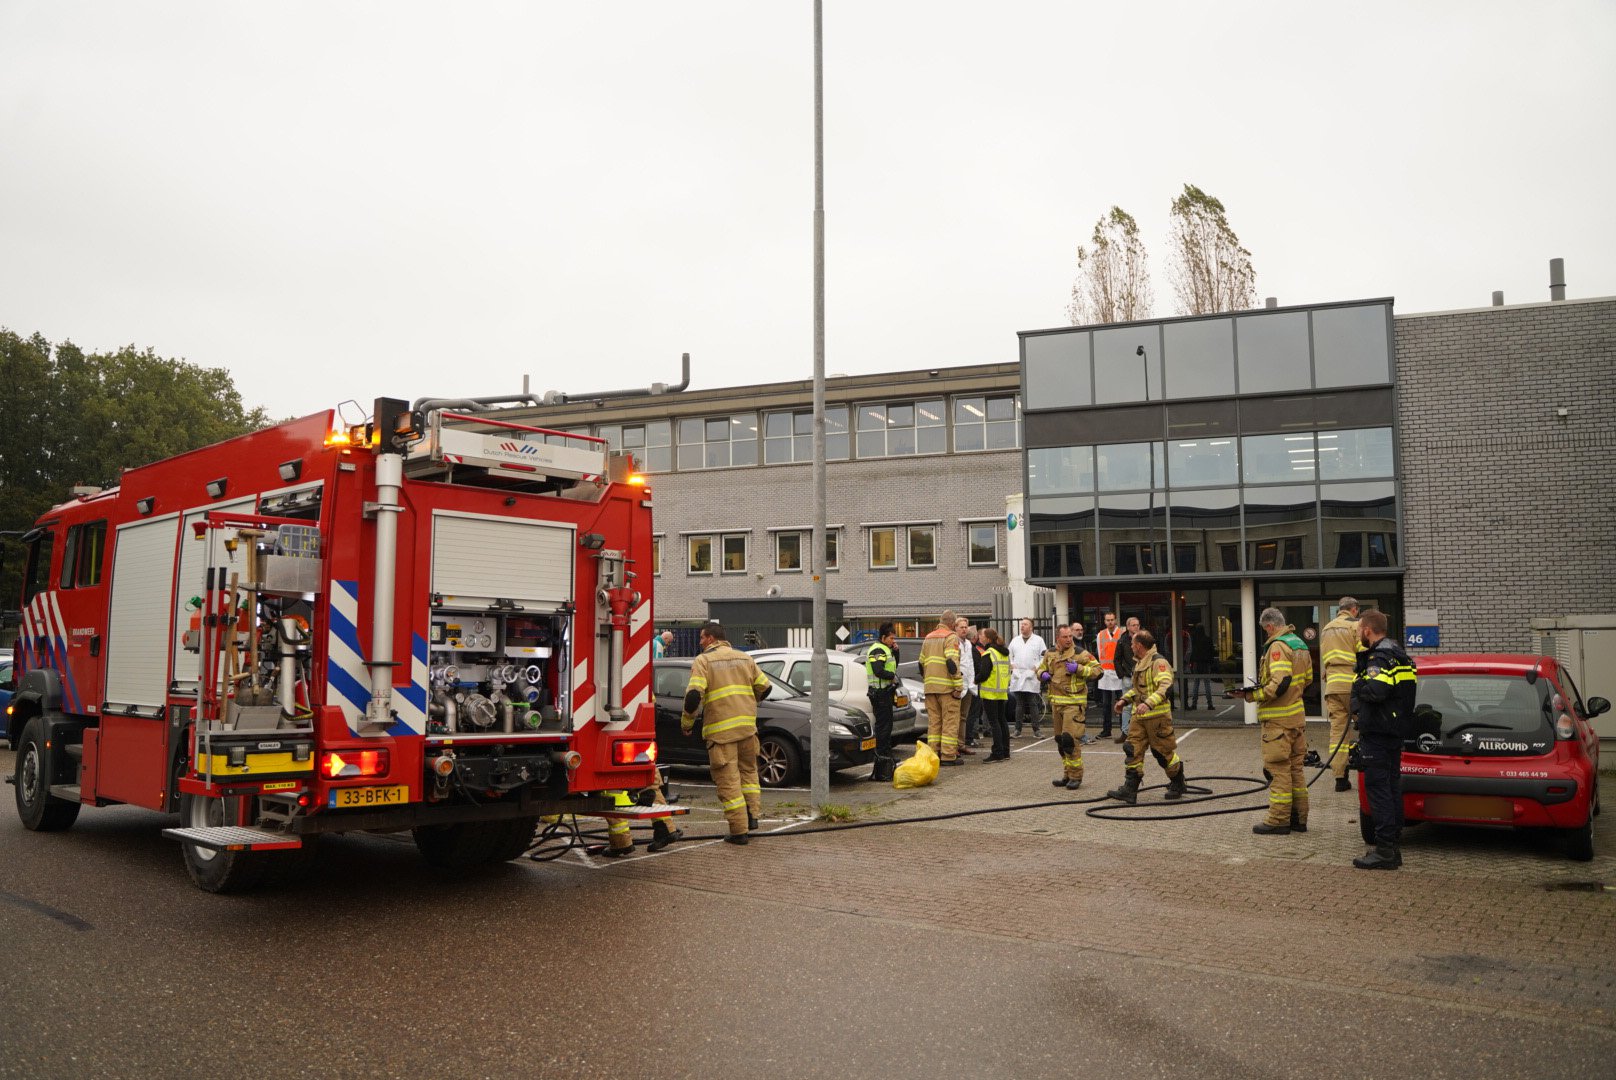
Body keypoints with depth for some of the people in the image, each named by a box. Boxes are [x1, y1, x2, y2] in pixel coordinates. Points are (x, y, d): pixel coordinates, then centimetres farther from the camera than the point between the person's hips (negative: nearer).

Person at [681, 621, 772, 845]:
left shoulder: (703, 661, -3)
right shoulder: (744, 658, 14)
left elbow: (693, 694, -15)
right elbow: (765, 687, 16)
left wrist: (686, 722, -1)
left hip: (721, 730, -5)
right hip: (747, 726, 5)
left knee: (728, 779, 1)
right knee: (748, 770, 24)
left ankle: (739, 830, 2)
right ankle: (752, 815, 15)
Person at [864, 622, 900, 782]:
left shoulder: (885, 650, 19)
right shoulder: (878, 650, -15)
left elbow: (894, 666, 20)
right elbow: (878, 671, -26)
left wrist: (895, 652, 9)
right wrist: (893, 676, -13)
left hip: (886, 692, 11)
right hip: (881, 693, -11)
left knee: (886, 724, 16)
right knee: (883, 725, -8)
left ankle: (886, 754, 23)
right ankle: (882, 756, -6)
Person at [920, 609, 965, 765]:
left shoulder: (928, 638, 17)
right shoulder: (951, 637, -6)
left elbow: (921, 663, 20)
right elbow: (952, 662, -17)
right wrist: (958, 686, -16)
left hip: (930, 687, 7)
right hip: (947, 686, -7)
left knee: (933, 721, 11)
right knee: (950, 721, -2)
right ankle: (948, 755, -3)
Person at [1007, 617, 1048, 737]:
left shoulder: (1038, 640, 4)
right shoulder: (1015, 640, 16)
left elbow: (1044, 657, 1)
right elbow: (1009, 656, 17)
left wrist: (1035, 669, -9)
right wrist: (1012, 667, 2)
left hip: (1031, 678, -3)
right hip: (1017, 677, 3)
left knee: (1033, 704, -1)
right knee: (1019, 704, 6)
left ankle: (1036, 729, 3)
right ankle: (1018, 729, 9)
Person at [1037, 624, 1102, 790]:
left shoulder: (1080, 653, -7)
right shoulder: (1050, 654, 10)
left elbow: (1098, 670, -8)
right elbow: (1040, 669, 26)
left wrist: (1078, 668, -19)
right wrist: (1043, 675, 3)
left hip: (1074, 702, -6)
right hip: (1056, 702, 6)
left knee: (1070, 738, -12)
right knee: (1060, 739, 12)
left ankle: (1076, 776, -1)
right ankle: (1067, 774, 25)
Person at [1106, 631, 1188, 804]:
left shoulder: (1159, 662, -14)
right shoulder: (1139, 663, 17)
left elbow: (1165, 687, -27)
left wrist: (1149, 703, -37)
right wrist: (1125, 700, 16)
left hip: (1158, 715, -9)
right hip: (1139, 716, 9)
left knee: (1164, 751, 3)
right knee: (1133, 750, 1)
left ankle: (1178, 785, 22)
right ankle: (1129, 790, 0)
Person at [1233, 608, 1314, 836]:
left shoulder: (1277, 646, -16)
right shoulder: (1300, 644, 14)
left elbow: (1279, 684, -25)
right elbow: (1307, 679, 21)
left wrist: (1251, 695, -17)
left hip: (1279, 718, -9)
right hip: (1297, 715, 9)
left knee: (1278, 769, -4)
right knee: (1295, 768, 15)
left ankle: (1278, 820, -1)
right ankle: (1298, 818, 22)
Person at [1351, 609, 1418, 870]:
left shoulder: (1380, 657, -16)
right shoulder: (1397, 654, 16)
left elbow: (1375, 690, -32)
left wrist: (1358, 684, -11)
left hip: (1377, 732, -10)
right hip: (1396, 731, 10)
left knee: (1377, 787, -7)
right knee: (1391, 786, 14)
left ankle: (1384, 850, -7)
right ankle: (1393, 846, 21)